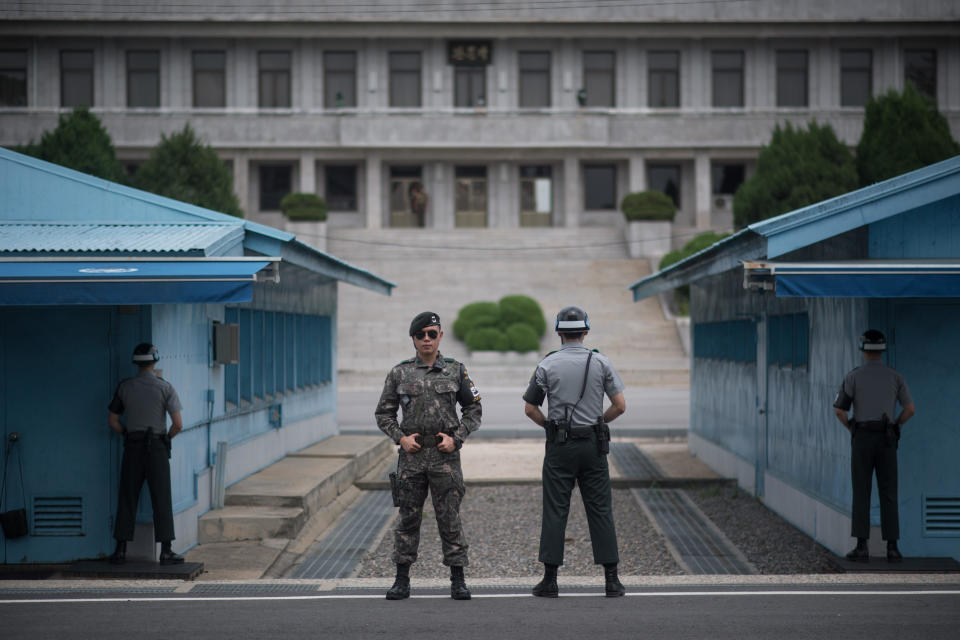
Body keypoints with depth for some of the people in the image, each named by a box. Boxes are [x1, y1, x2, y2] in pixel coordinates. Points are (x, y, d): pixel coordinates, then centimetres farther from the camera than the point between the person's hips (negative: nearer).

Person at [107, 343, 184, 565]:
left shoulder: (124, 386, 1)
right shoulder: (165, 387, -6)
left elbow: (112, 421, 5)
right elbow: (178, 424, -10)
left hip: (132, 447, 2)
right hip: (157, 448, -2)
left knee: (127, 499, 7)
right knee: (161, 500, 1)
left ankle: (121, 550, 6)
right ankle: (166, 551, -2)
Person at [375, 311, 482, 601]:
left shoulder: (455, 370, 5)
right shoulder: (399, 373, 6)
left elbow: (473, 409, 9)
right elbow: (383, 413, 11)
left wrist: (456, 438, -4)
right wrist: (401, 437, -4)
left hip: (445, 455, -1)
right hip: (412, 455, 1)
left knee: (450, 518, -1)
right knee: (408, 517, 5)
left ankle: (457, 580, 4)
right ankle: (402, 579, 11)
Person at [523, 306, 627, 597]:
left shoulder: (547, 365, -3)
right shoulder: (601, 362, 0)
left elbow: (530, 408, 1)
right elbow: (620, 406, -1)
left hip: (560, 445, -1)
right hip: (593, 445, 1)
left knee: (555, 511, 2)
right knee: (600, 510, 5)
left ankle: (550, 579, 1)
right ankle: (612, 579, 4)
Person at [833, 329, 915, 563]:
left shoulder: (853, 376, -3)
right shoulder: (895, 377, 4)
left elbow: (839, 410, -5)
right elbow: (910, 409, 2)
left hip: (862, 439, -2)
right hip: (886, 440, 2)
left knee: (861, 494, 1)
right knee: (888, 495, 5)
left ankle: (861, 548, -5)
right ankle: (892, 548, 0)